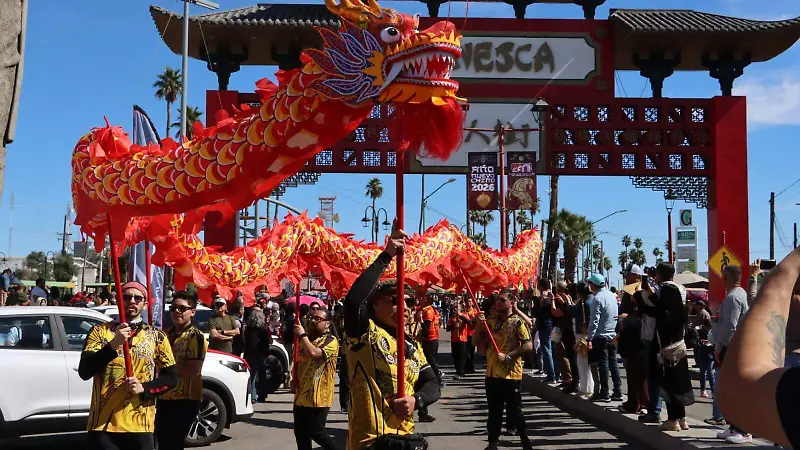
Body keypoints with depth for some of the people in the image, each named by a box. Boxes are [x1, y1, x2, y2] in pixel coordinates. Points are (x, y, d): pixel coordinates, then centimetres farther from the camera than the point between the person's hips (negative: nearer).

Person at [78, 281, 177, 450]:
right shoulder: (100, 331, 5)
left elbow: (172, 377, 9)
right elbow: (84, 372, -7)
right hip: (103, 424, -1)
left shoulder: (157, 337, 8)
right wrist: (113, 344, -20)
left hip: (140, 426, 1)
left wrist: (144, 388, -9)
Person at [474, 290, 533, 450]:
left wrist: (508, 356, -18)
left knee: (515, 411, 0)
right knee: (494, 411, 13)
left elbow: (528, 346, -16)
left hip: (510, 374, -6)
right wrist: (479, 324, -5)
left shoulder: (517, 322, -8)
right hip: (492, 373, 6)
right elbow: (477, 342, 9)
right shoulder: (491, 321, 10)